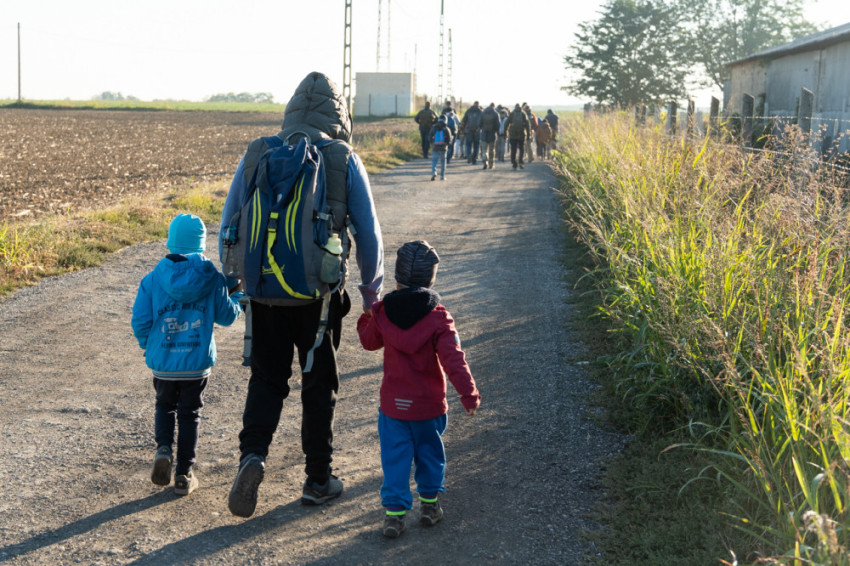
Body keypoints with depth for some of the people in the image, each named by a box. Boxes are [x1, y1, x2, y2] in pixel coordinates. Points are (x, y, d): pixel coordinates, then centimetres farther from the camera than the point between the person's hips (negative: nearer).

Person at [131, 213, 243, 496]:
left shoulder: (152, 280, -6)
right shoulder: (212, 278, -7)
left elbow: (140, 322, -6)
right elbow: (227, 315, 1)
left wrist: (148, 344, 15)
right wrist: (237, 296, 22)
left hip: (163, 363, 1)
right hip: (197, 363, 0)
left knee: (165, 406, 24)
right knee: (189, 414, 12)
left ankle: (164, 449, 0)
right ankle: (184, 475, 14)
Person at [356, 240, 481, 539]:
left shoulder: (382, 313, -6)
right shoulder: (438, 318, -13)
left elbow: (369, 341, 12)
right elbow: (453, 359, -18)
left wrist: (365, 317, 28)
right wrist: (468, 393, -15)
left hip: (392, 404, 1)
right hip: (429, 405, -1)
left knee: (395, 456, 8)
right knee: (429, 451, 18)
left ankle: (395, 511, 6)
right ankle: (429, 502, 29)